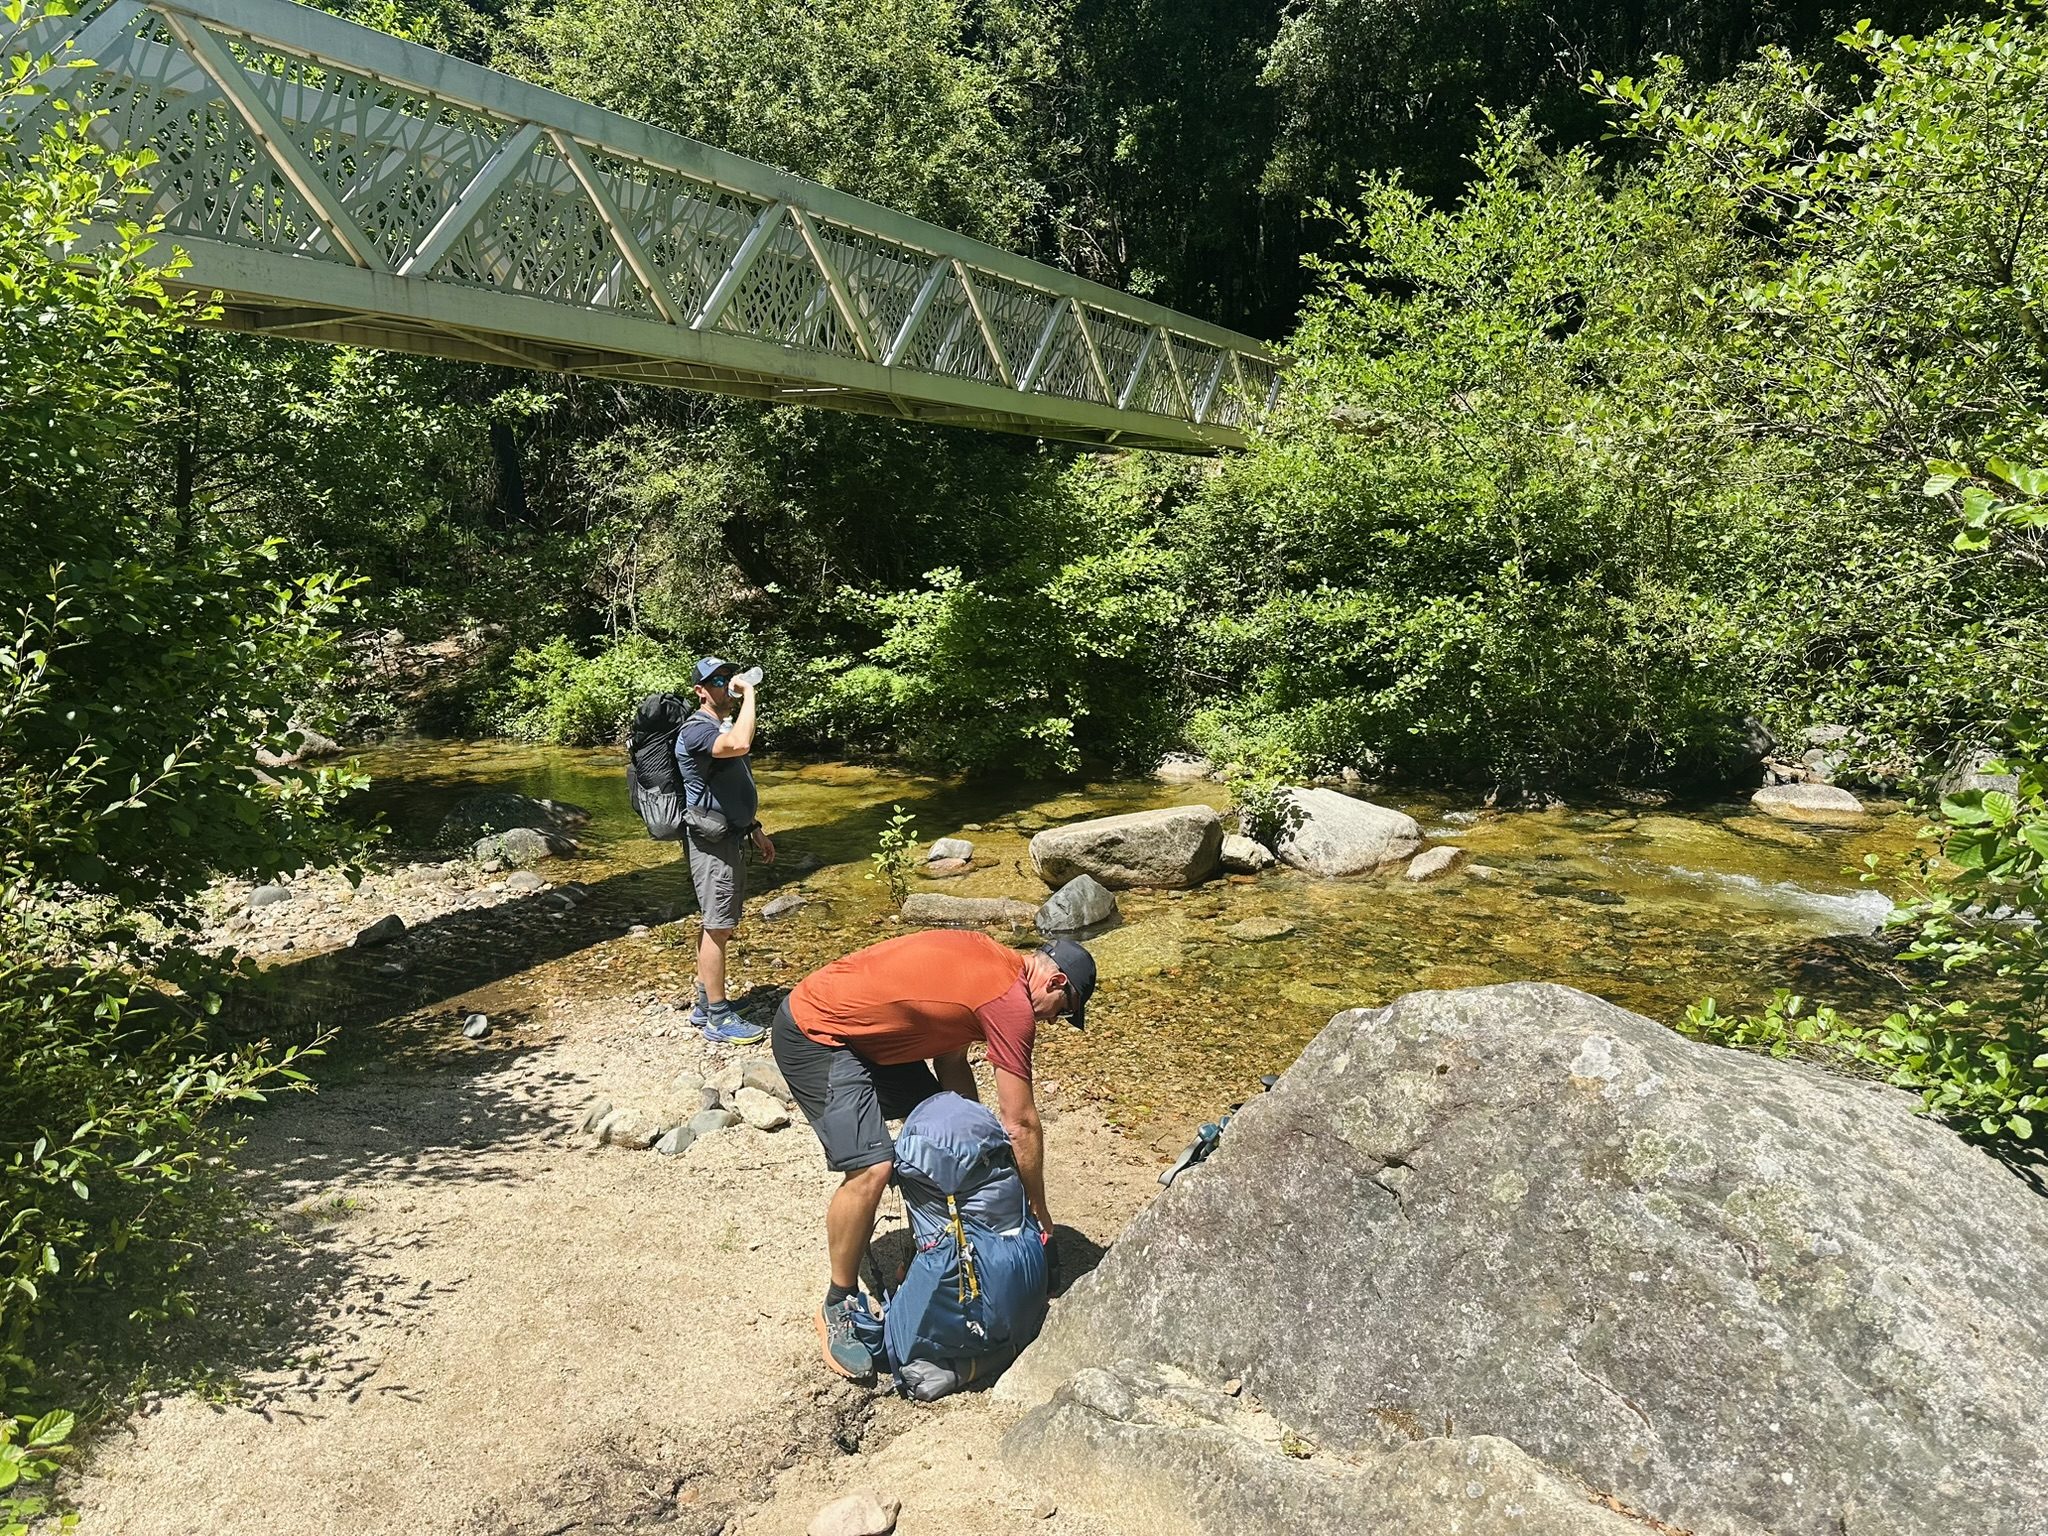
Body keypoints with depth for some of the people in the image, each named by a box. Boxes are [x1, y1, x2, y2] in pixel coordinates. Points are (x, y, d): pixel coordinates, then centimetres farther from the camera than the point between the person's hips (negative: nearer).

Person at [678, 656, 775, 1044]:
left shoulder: (723, 726, 16)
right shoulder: (697, 729, -17)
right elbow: (740, 745, -39)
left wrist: (755, 829, 22)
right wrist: (749, 695, -28)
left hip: (732, 837, 10)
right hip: (713, 841, -10)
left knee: (716, 925, 15)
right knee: (717, 927, -6)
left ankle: (705, 1004, 24)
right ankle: (719, 1020, 0)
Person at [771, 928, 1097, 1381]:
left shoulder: (985, 961, 9)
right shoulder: (1013, 1001, -18)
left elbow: (950, 1062, 12)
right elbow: (1020, 1123, -12)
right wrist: (1038, 1209, 0)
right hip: (814, 1036, -10)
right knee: (871, 1169, -20)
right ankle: (838, 1307, 0)